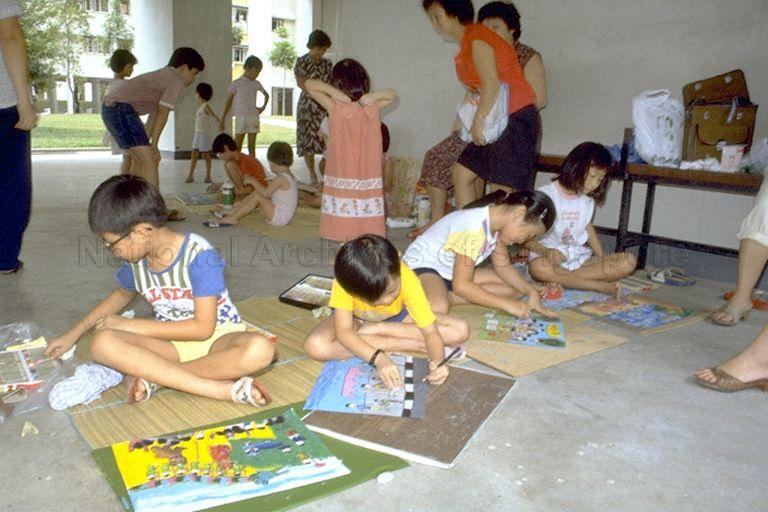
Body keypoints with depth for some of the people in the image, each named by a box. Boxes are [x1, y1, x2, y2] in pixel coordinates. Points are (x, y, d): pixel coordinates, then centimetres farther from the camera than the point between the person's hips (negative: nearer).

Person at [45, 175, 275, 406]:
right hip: (171, 341, 5)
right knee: (102, 343, -25)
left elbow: (203, 327, -21)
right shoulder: (135, 260, -1)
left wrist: (130, 325, -16)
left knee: (260, 349, -38)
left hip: (217, 336, -4)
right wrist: (74, 332, 20)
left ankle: (152, 376, -27)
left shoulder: (198, 254, -20)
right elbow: (122, 294, 24)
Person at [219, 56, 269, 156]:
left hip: (254, 118, 3)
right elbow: (229, 102, 2)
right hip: (240, 118, -3)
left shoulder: (257, 84, 8)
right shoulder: (236, 84, -2)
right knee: (237, 147, -3)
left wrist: (263, 107, 9)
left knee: (252, 147, 5)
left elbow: (266, 95, 26)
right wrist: (222, 120, 0)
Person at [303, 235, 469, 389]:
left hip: (398, 317, 1)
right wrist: (379, 359, -50)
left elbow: (430, 331, -29)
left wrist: (437, 361, -48)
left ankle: (378, 330, -13)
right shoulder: (344, 282, -36)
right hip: (358, 320, 0)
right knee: (315, 346, -33)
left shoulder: (407, 280, -34)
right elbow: (343, 332, -37)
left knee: (460, 332, -21)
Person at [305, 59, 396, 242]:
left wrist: (331, 91, -14)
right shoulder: (372, 108, -2)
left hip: (341, 180, -2)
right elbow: (392, 94, 16)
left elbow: (308, 84, 1)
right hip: (368, 179, 2)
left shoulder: (335, 107, -9)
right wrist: (374, 96, -3)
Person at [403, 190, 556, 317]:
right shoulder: (474, 228, -31)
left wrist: (531, 292, -9)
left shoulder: (497, 219, -4)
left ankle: (445, 296, -8)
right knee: (438, 309, -43)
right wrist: (508, 304, -27)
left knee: (514, 287, 0)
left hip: (451, 273, 11)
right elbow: (461, 285, -29)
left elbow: (503, 266, 5)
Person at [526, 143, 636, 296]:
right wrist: (545, 251, -29)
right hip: (549, 259, -6)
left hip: (580, 259, 6)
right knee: (539, 267, -42)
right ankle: (603, 287, -32)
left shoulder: (588, 199, 10)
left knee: (629, 262, -15)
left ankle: (561, 280, -25)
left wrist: (601, 256, 6)